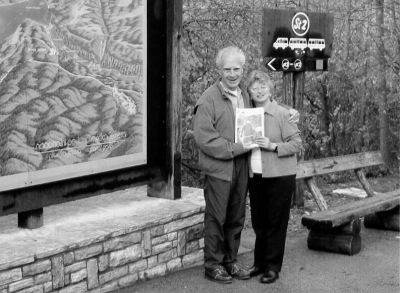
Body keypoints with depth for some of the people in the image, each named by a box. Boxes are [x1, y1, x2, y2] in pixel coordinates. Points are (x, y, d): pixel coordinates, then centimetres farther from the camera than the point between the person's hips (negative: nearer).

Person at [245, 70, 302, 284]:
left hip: (279, 176, -5)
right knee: (258, 223, 11)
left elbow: (297, 143, -8)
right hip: (255, 176, 5)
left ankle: (273, 267, 10)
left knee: (275, 222, 1)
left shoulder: (282, 114, -7)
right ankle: (260, 263, 24)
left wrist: (273, 146, -19)